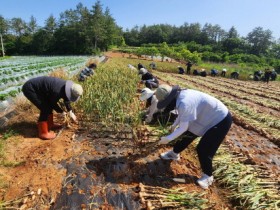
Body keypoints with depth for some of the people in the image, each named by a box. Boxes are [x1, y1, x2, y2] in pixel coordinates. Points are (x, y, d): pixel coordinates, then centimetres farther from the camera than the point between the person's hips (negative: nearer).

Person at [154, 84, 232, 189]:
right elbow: (182, 114, 13)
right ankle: (174, 153, 39)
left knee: (203, 149, -8)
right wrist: (174, 125, 26)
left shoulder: (184, 103, -35)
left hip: (221, 121, -10)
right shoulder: (181, 95, -5)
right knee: (187, 135, 17)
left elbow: (183, 128, -27)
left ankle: (208, 176, 17)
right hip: (210, 117, 10)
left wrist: (168, 138, -15)